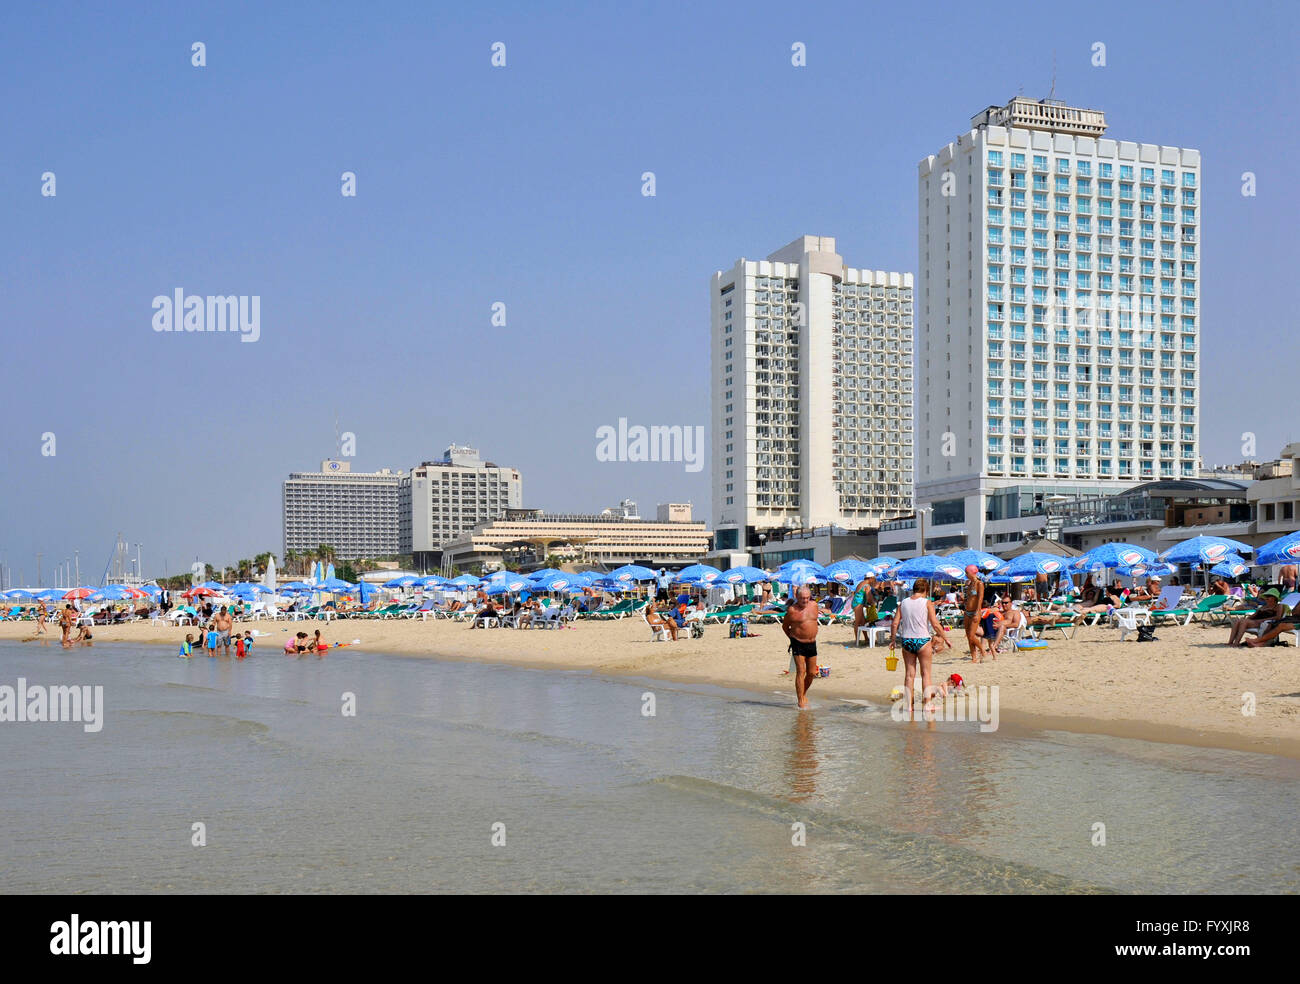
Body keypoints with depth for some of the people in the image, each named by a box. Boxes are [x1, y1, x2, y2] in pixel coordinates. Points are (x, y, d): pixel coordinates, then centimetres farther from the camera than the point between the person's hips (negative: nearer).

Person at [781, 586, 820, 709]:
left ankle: (803, 694, 31)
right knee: (801, 672, -11)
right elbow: (784, 626, 3)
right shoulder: (792, 610, -10)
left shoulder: (814, 606, 5)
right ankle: (800, 701, -8)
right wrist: (793, 638, 7)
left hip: (812, 643, 5)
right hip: (798, 644, -5)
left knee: (812, 673, 9)